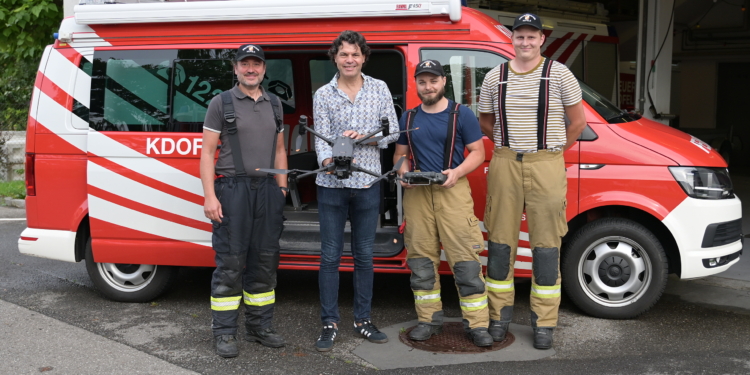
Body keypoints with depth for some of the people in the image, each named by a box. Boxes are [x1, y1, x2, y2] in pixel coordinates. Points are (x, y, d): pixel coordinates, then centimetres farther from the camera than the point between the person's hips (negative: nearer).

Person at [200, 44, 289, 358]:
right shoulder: (221, 103, 1)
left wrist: (282, 188, 11)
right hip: (233, 188, -5)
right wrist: (210, 196, -12)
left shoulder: (274, 104, 16)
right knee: (230, 262, -3)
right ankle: (225, 332, 7)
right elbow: (207, 152, -3)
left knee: (264, 260, 10)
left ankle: (259, 325, 22)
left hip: (268, 190, 5)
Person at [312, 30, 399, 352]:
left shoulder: (379, 89, 6)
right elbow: (321, 137, -5)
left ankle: (363, 320, 22)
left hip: (368, 184, 1)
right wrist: (328, 160, -26)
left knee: (364, 255, 10)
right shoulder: (323, 95, 2)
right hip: (331, 185, -1)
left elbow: (393, 131, 6)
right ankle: (330, 323, 11)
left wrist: (364, 137, -11)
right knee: (330, 256, 2)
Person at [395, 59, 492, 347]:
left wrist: (457, 172, -16)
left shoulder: (461, 114, 3)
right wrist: (403, 170, -3)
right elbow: (400, 153, 19)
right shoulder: (408, 118, 14)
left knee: (465, 259, -7)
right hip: (416, 194, 4)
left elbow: (478, 152, 1)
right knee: (421, 260, 7)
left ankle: (477, 324, 0)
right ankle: (429, 320, 20)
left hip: (453, 191, -4)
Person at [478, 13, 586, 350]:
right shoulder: (494, 77, 8)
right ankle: (500, 314, 20)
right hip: (504, 165, 2)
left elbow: (577, 122, 6)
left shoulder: (559, 74, 2)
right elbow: (485, 122, 18)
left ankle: (544, 322, 11)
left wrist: (553, 149, 6)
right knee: (500, 241, 6)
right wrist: (508, 145, 11)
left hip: (546, 166, -2)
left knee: (546, 245, 1)